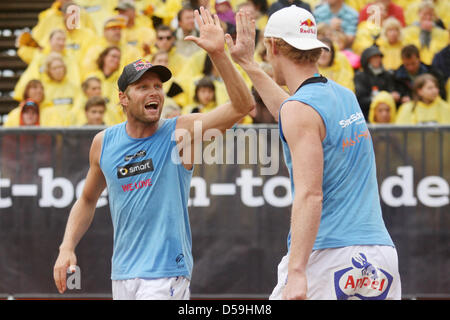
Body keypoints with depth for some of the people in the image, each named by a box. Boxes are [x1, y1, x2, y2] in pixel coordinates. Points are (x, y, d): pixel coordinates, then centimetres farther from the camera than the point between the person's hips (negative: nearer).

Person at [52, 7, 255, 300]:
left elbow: (243, 106, -17)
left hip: (166, 273, -5)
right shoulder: (104, 143, 7)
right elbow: (88, 200, 21)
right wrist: (67, 248, 9)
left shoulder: (181, 132, -5)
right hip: (122, 275, 5)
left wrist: (218, 54, -26)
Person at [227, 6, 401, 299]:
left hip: (327, 254, -7)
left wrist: (296, 272, -27)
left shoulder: (300, 108, -10)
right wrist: (249, 65, 46)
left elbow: (309, 196, -21)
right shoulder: (346, 96, 14)